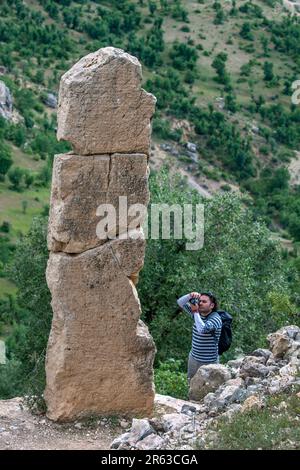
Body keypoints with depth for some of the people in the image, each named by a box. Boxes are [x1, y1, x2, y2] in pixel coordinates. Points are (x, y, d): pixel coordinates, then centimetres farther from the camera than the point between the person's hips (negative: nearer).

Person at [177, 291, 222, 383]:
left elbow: (202, 329, -36)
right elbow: (180, 302, 5)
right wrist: (190, 296, -16)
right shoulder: (198, 313, 2)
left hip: (208, 362, -7)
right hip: (193, 358, 7)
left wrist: (195, 312, -30)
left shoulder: (215, 319, -20)